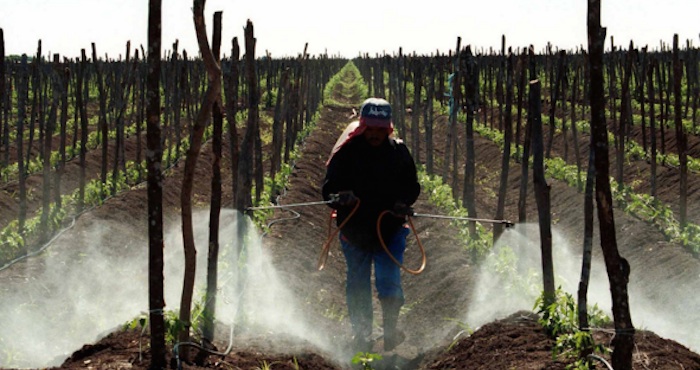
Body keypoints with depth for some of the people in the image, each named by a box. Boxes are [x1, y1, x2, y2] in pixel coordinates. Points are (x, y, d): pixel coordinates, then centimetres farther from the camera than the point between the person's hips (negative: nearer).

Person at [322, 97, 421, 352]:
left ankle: (390, 329, 6)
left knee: (389, 280, -10)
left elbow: (412, 186, 10)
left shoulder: (398, 151, 1)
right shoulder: (346, 152, -5)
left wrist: (403, 203, -12)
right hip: (354, 229, 0)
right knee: (358, 286, 8)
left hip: (390, 229, 0)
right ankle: (361, 334, 21)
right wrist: (340, 196, -28)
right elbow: (329, 186, -5)